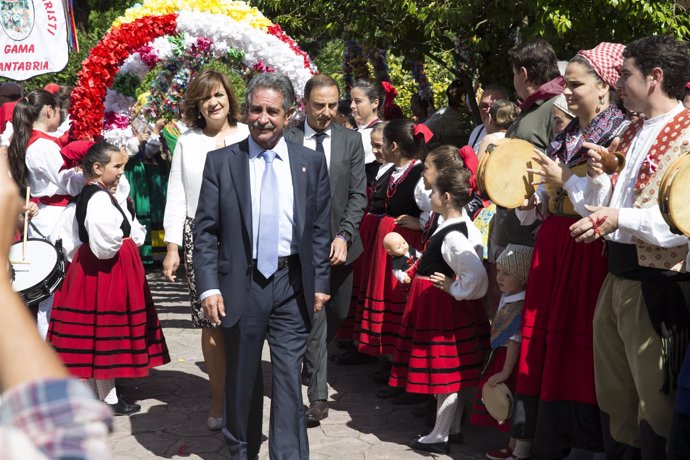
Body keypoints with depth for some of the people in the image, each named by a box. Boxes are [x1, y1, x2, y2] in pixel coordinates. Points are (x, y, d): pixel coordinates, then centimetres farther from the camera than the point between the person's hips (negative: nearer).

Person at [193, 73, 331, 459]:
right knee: (242, 376, 13)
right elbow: (206, 231, -2)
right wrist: (209, 287, -10)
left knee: (289, 376, -1)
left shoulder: (311, 162, 4)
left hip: (293, 284, 0)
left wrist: (321, 283, 2)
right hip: (242, 283, 0)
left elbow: (321, 228, 6)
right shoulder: (221, 162, 0)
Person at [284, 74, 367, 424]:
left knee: (337, 314, 17)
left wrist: (343, 235, -9)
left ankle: (313, 363, 45)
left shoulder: (351, 140, 4)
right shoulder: (287, 139, -5)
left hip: (339, 242, 4)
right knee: (313, 315, -9)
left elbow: (358, 194, 2)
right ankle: (318, 395, -2)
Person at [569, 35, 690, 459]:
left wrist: (622, 217, -25)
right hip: (617, 276, 9)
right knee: (614, 397, 18)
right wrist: (598, 175, 0)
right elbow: (601, 208, 18)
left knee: (653, 404, 2)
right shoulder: (632, 135, 14)